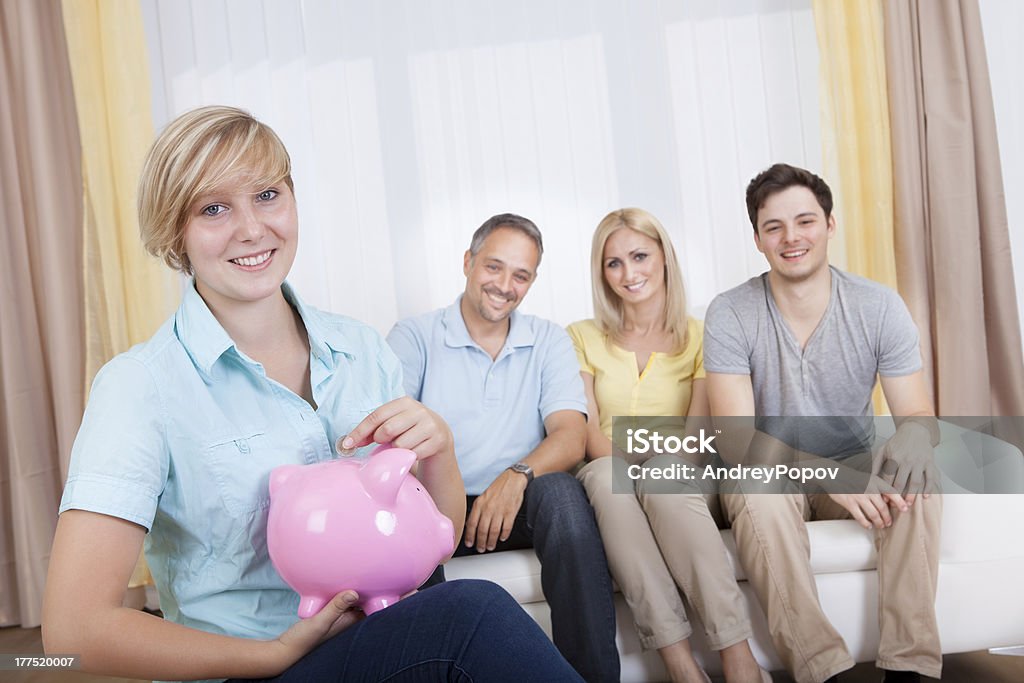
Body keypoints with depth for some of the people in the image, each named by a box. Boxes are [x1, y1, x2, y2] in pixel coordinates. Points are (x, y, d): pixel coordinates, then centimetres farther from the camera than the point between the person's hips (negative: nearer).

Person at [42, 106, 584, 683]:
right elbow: (76, 630, -18)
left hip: (378, 634, 4)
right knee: (472, 612, -27)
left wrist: (437, 448, -15)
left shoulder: (363, 350, 1)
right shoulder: (139, 386, -13)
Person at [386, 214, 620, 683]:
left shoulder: (549, 341, 10)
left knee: (561, 490, -31)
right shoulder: (414, 337, 5)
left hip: (519, 506, 1)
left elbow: (571, 437, -4)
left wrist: (518, 476, -26)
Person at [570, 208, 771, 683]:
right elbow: (589, 434, -1)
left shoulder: (700, 336, 8)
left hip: (682, 484, 0)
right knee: (606, 476, -35)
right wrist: (635, 461, -20)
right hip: (609, 481, 1)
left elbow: (698, 431, -3)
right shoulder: (583, 338, 11)